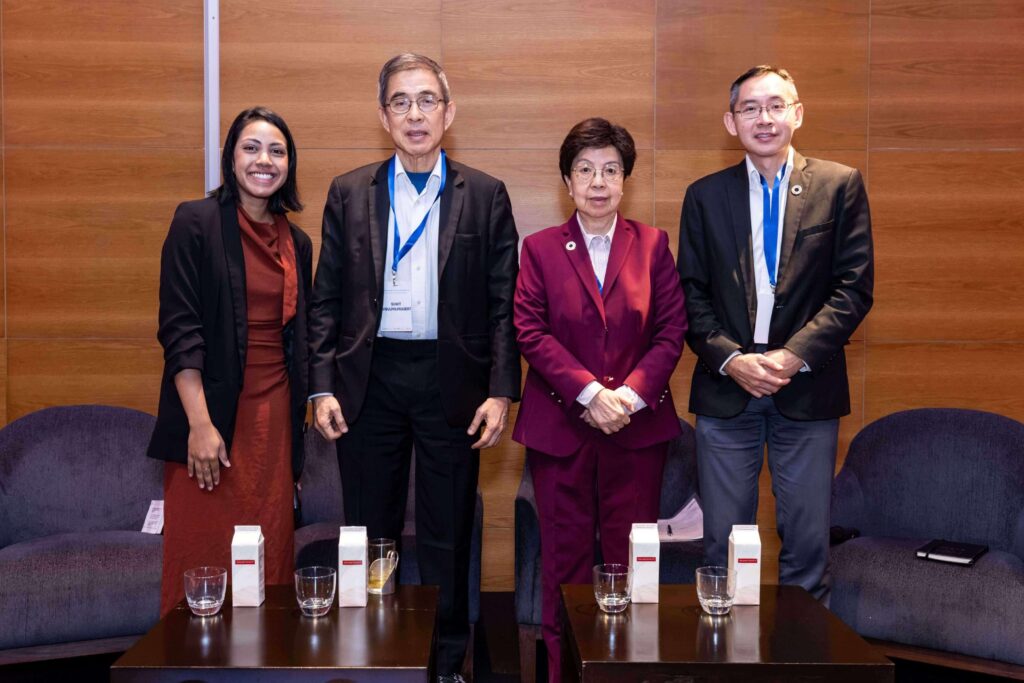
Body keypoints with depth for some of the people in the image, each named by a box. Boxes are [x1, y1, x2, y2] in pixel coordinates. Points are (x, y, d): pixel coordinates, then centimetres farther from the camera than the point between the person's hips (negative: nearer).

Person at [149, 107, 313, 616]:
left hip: (275, 415, 5)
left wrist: (297, 427, 15)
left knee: (271, 555, 8)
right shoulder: (196, 222, -4)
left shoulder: (296, 243, 13)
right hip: (214, 411, -5)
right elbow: (178, 329, -10)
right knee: (204, 556, 0)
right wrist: (199, 423, -17)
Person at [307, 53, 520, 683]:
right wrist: (323, 386, -3)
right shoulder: (349, 193, 6)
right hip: (369, 378, 1)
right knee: (370, 531, 10)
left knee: (447, 536, 8)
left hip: (451, 379, -1)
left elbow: (504, 303, 0)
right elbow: (327, 299, 5)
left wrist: (501, 392, -7)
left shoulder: (486, 196, 3)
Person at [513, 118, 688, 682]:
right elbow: (531, 332, -4)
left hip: (639, 424, 1)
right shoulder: (540, 249, 4)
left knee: (631, 556, 6)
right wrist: (589, 392, -14)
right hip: (560, 423, -1)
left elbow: (672, 330, 1)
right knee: (565, 556, 5)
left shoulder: (652, 245, 7)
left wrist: (630, 394, -12)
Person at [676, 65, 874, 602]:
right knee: (724, 540, 7)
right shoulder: (704, 195, 8)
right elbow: (691, 295, 5)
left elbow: (854, 288, -2)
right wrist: (730, 359, -10)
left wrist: (795, 355, -12)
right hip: (725, 388, 1)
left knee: (807, 536, 6)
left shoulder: (840, 185, 3)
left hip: (806, 390, -1)